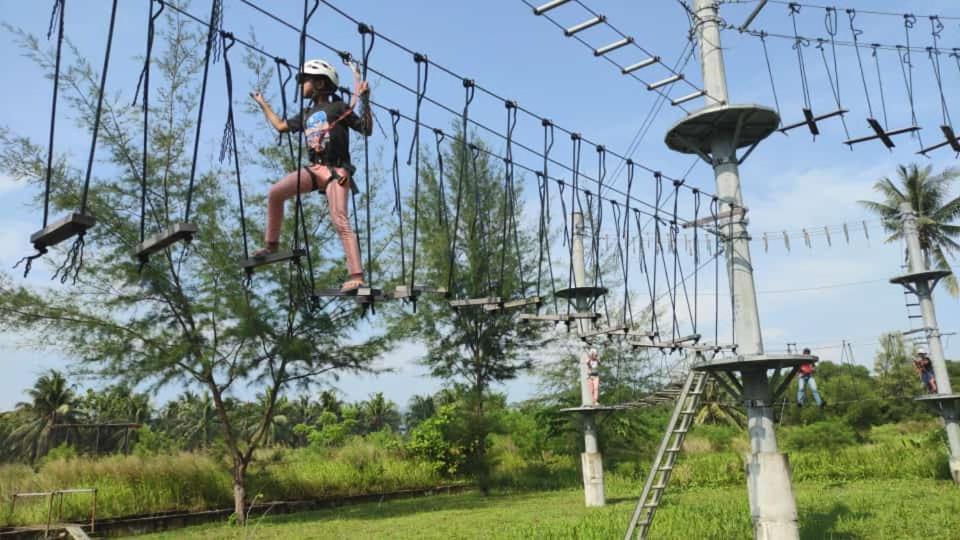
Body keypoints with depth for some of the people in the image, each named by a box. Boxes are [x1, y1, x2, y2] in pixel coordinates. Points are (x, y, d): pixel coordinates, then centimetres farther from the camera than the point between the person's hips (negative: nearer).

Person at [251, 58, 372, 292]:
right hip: (314, 169, 7)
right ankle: (271, 244, 11)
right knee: (275, 193, -4)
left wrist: (365, 101, -17)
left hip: (336, 171, -7)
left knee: (340, 222, -18)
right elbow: (281, 126, 29)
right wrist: (262, 104, 37)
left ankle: (356, 276, -21)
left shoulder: (338, 108, -1)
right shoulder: (307, 114, 18)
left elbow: (367, 130, -7)